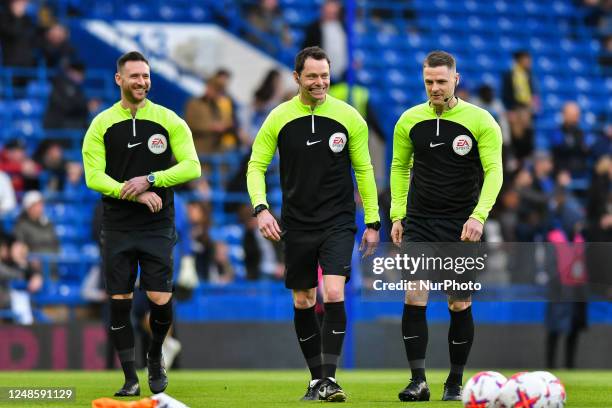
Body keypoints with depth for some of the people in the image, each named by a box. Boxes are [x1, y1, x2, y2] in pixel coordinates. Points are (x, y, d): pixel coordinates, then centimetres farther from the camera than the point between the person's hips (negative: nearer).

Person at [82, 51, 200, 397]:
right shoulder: (102, 124, 2)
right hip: (117, 228, 0)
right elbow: (94, 177, -5)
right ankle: (130, 378, 7)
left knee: (161, 300, -5)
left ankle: (155, 357, 24)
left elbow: (192, 167, -3)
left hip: (158, 226, 0)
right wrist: (137, 195, -15)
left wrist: (149, 180, -16)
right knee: (120, 301, -2)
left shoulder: (169, 121, 2)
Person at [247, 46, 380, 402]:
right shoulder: (279, 118, -1)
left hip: (338, 222, -2)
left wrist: (373, 222, 2)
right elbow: (257, 165, 4)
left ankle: (330, 378, -14)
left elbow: (364, 170, 4)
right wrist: (261, 208, -11)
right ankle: (317, 378, 19)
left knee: (334, 294, -17)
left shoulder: (349, 117, -3)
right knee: (303, 302, 7)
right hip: (297, 224, 2)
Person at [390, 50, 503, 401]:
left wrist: (478, 217, -19)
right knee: (414, 299, -11)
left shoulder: (480, 121, -6)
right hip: (419, 223, 2)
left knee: (460, 306, 2)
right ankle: (418, 380, -8)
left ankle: (455, 383, 14)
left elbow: (494, 171, -7)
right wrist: (397, 215, 7)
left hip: (462, 227, -2)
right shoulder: (409, 121, 3)